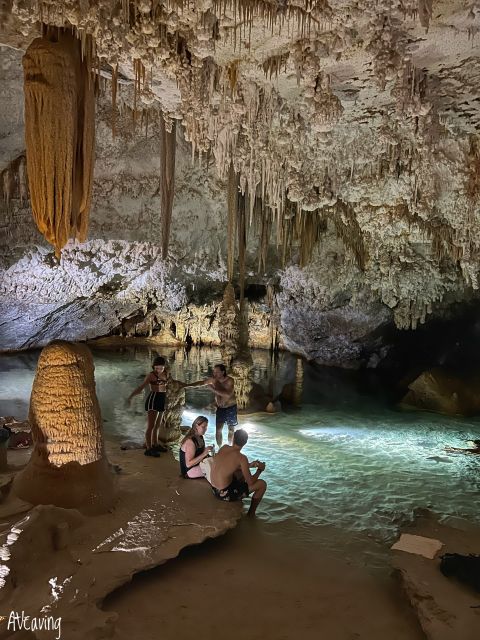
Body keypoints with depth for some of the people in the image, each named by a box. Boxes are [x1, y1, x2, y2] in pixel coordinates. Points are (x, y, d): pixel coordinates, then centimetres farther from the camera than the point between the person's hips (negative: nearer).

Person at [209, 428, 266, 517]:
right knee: (262, 484, 4)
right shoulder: (242, 458, -18)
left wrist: (249, 465, 15)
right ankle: (251, 513, 19)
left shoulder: (224, 448, 1)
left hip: (214, 490, 7)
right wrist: (259, 470, 6)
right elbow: (250, 482, -11)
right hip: (225, 494, -7)